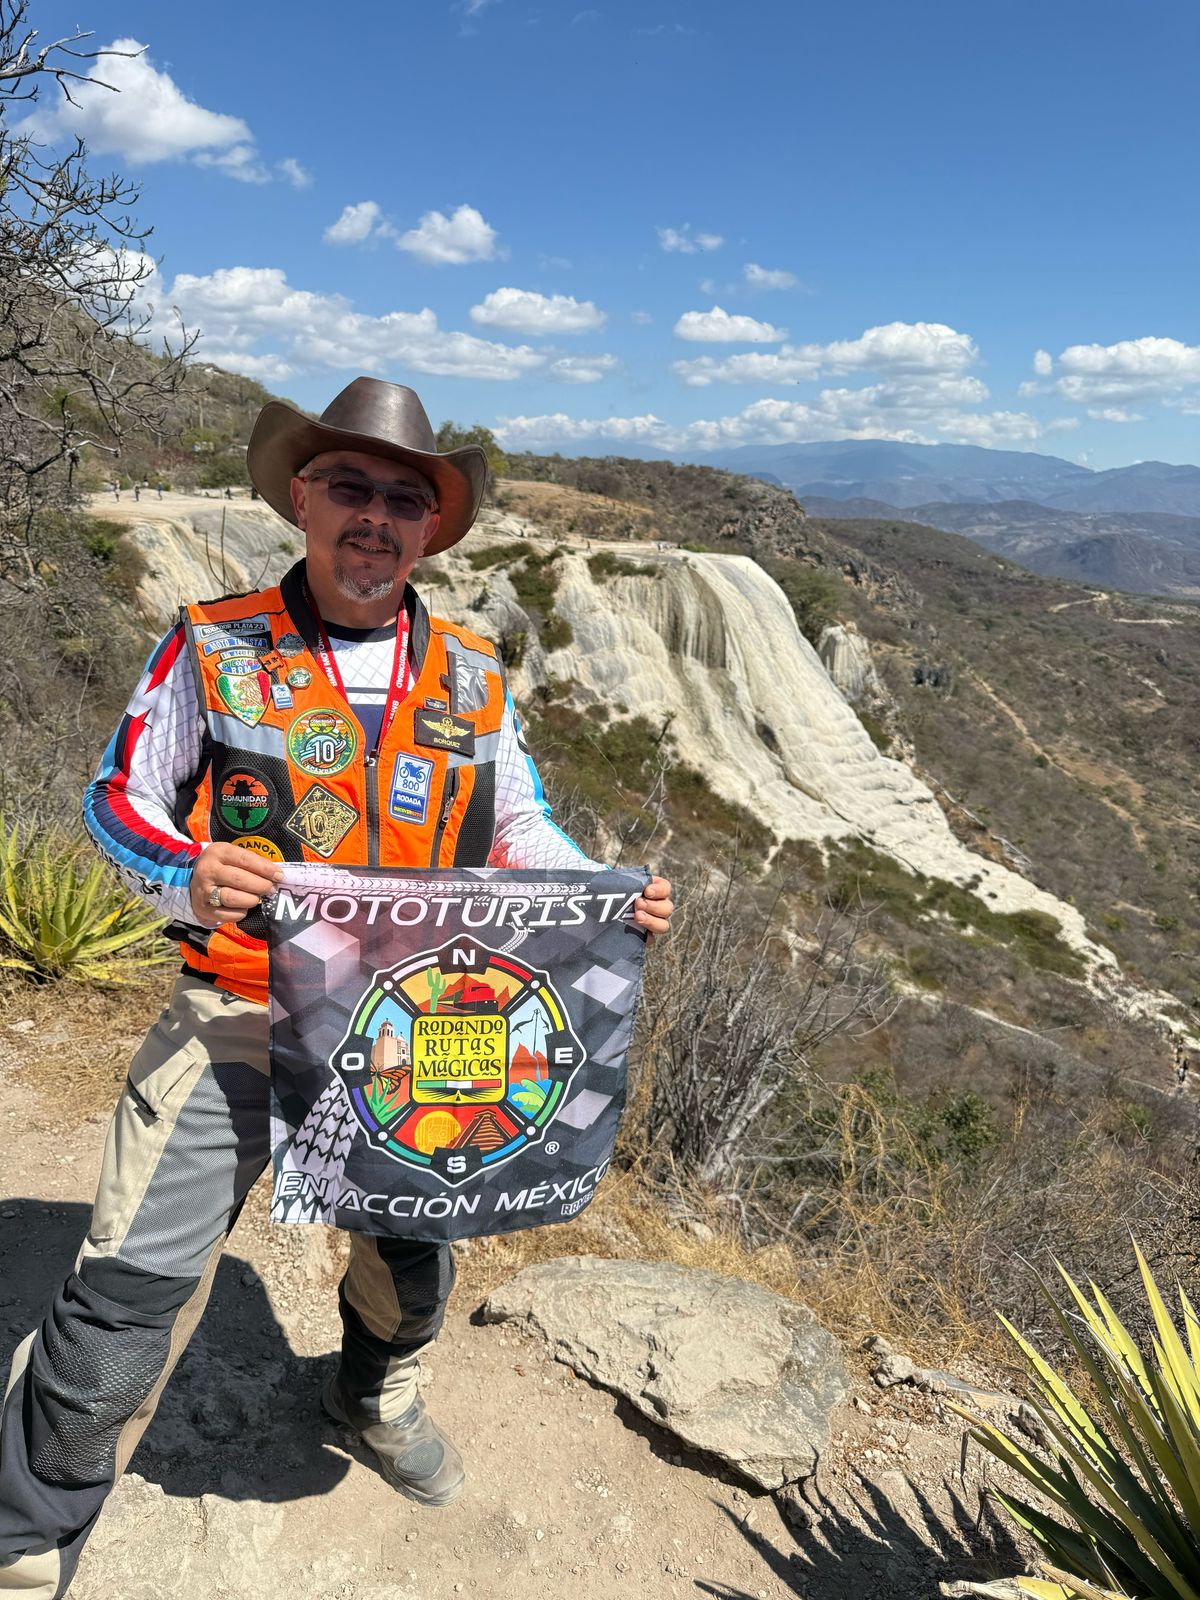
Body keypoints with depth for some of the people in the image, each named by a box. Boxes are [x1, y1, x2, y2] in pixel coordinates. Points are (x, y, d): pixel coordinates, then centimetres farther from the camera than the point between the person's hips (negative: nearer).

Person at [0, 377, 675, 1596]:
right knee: (131, 1291, -4)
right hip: (240, 1017, -3)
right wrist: (185, 876, -24)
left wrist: (612, 898, -7)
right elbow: (116, 799, -2)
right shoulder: (212, 648, -6)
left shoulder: (471, 678, 3)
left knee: (413, 1248, 23)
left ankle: (376, 1399, 57)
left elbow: (518, 830, 10)